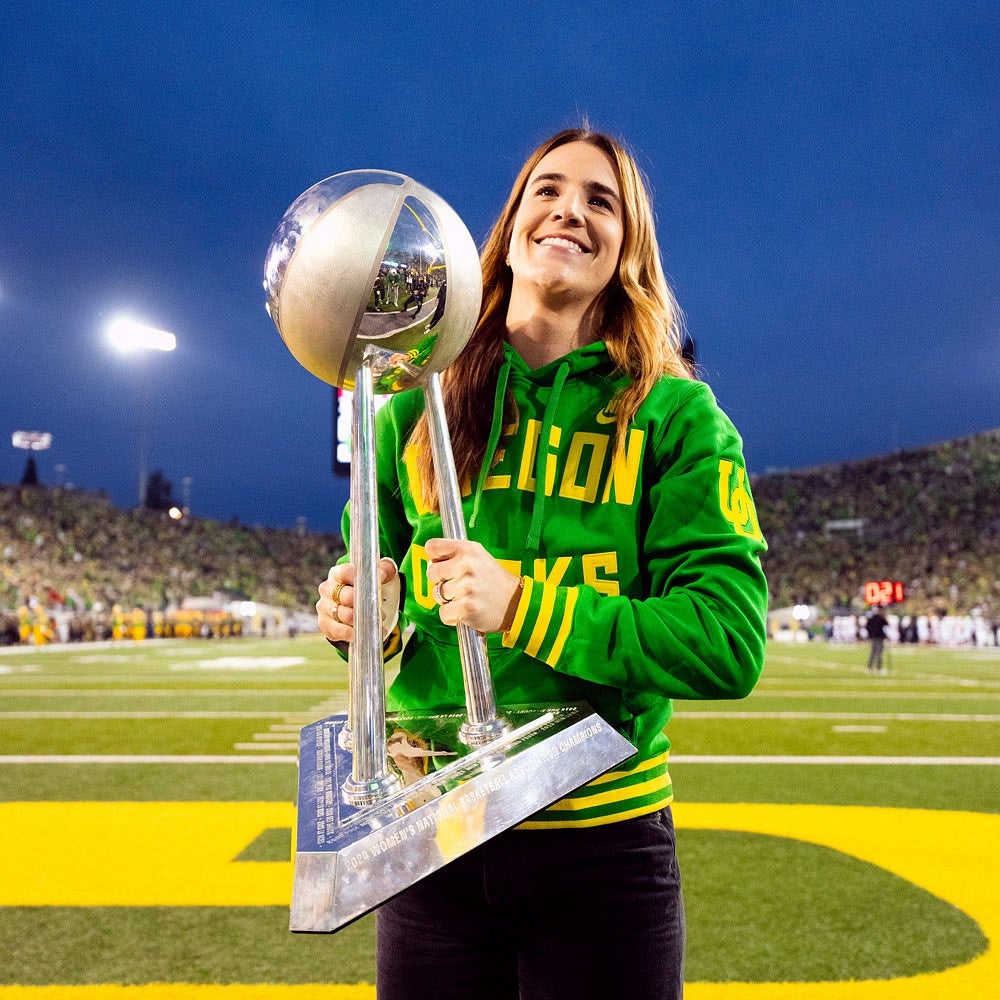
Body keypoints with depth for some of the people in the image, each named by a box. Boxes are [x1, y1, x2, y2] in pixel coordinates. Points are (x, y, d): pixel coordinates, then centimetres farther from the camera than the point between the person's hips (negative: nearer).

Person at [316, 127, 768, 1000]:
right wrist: (352, 610, -9)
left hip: (603, 839, -1)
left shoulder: (676, 414, -4)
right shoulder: (418, 406, 4)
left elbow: (729, 643, -13)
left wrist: (522, 608, -22)